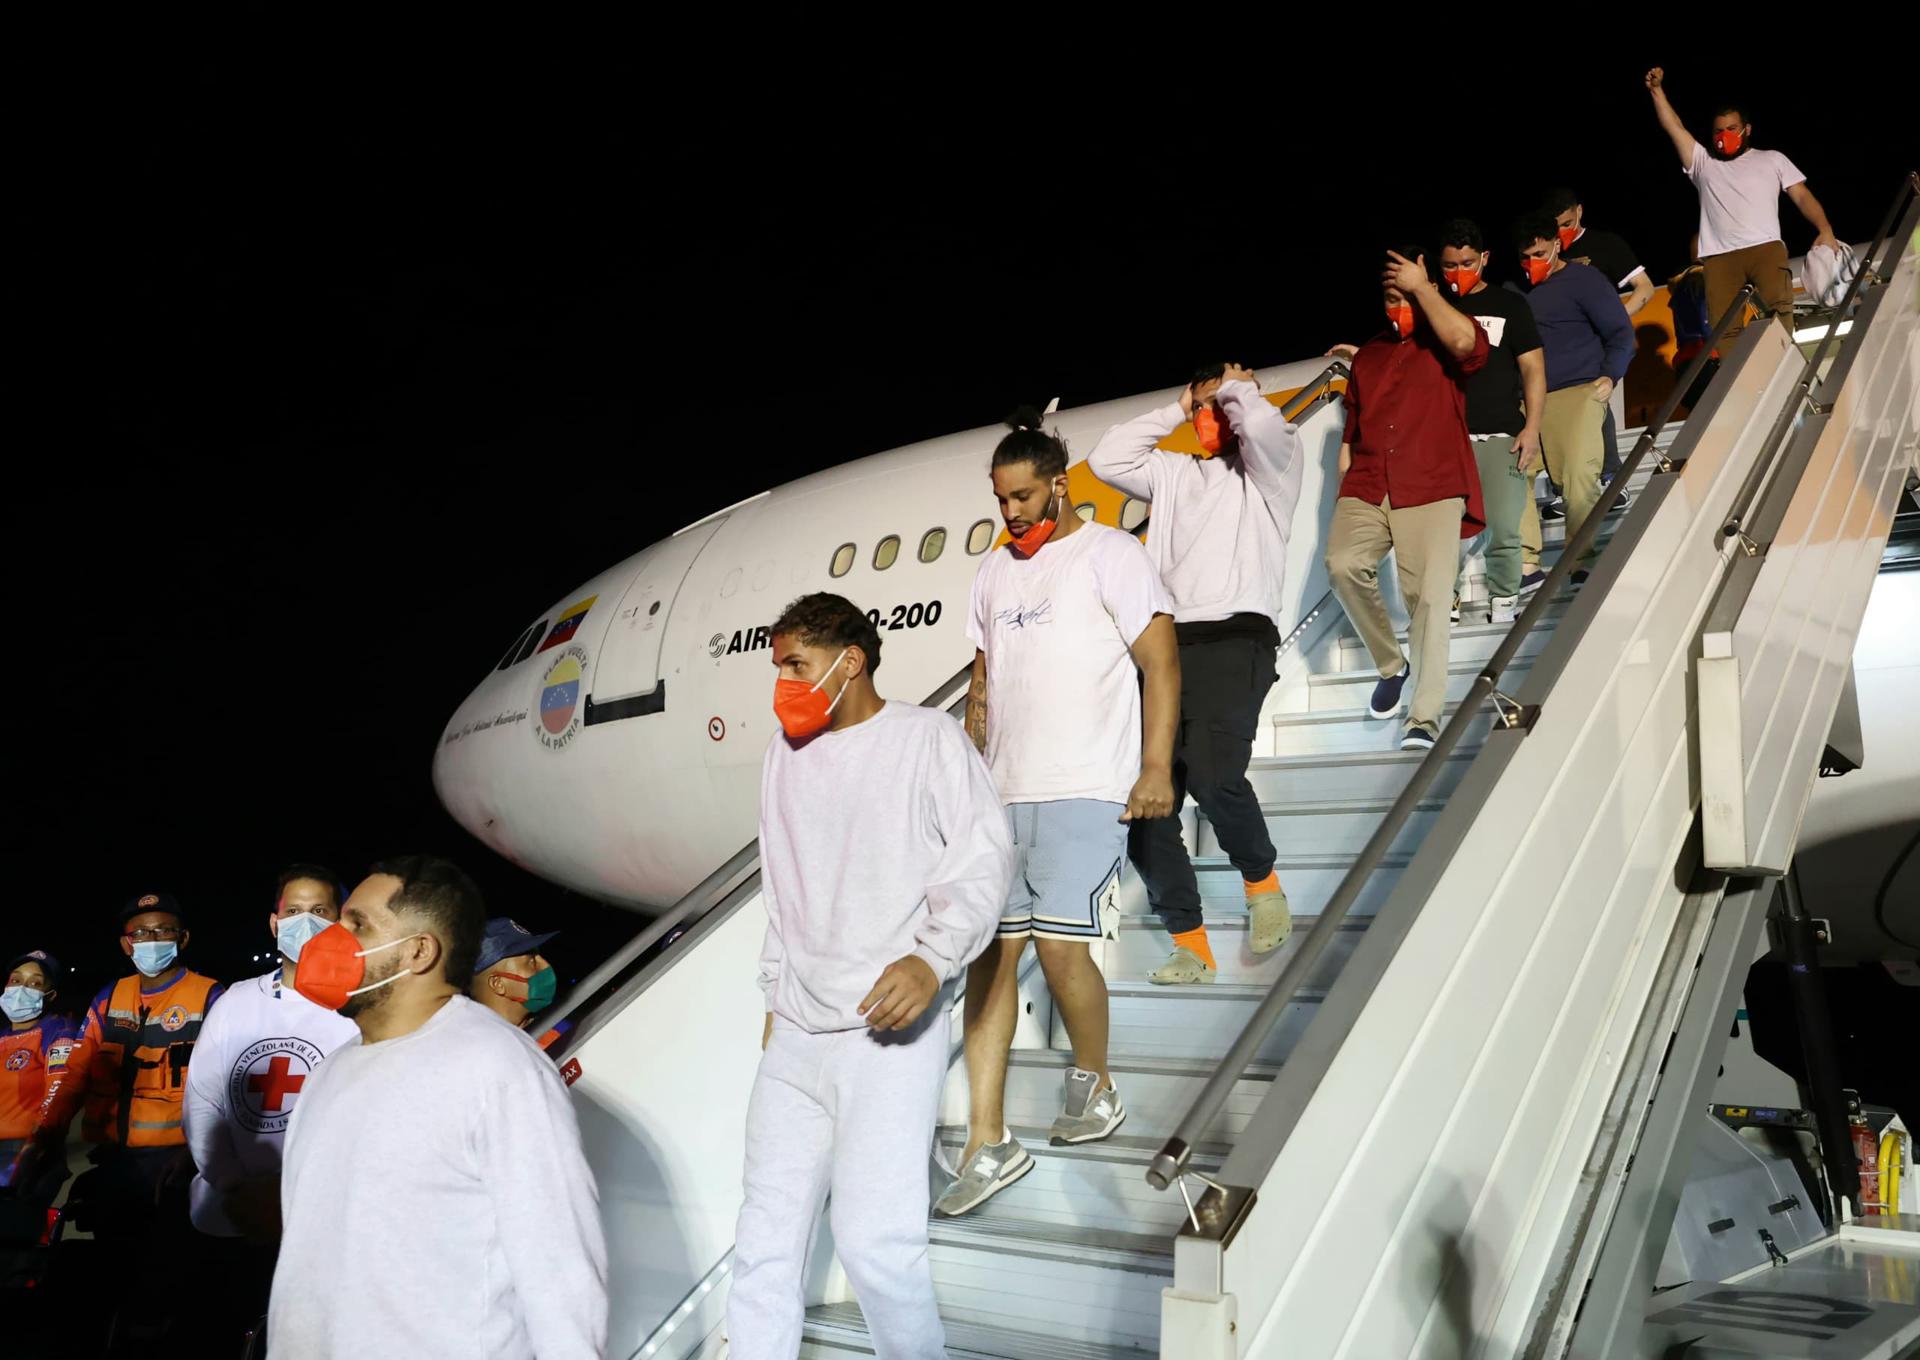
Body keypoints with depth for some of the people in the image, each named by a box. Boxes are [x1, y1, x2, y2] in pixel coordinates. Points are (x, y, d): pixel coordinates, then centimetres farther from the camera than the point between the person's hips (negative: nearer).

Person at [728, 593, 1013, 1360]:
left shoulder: (927, 738, -2)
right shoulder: (785, 751, 15)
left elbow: (984, 858, -8)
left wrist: (933, 957, -22)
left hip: (889, 1030, -6)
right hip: (796, 1034, 6)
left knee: (873, 1235, -12)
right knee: (766, 1234, 5)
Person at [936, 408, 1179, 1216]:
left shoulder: (1109, 555, -1)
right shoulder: (995, 570, 19)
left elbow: (1160, 663, -6)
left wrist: (1156, 768, -14)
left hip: (1085, 789, -6)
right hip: (1003, 792, 6)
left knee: (1059, 943, -12)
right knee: (990, 951, 0)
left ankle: (1094, 1086, 17)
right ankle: (988, 1143, 4)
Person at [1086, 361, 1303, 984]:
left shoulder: (1270, 466, 10)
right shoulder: (1174, 473, 26)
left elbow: (1264, 425, -11)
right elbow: (1106, 460, 18)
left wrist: (1236, 389, 10)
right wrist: (1175, 409, 22)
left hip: (1234, 640, -6)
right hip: (1167, 645, 6)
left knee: (1214, 776, -28)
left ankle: (1262, 884, 2)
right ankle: (1190, 947, 7)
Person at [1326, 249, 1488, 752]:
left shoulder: (1446, 345, 9)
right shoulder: (1367, 356, 23)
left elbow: (1464, 340, -18)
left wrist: (1422, 286, -8)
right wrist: (1343, 491, 17)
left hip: (1432, 489, -4)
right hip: (1366, 489, 4)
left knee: (1428, 595, -16)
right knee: (1343, 564, -23)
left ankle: (1425, 718, -13)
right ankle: (1390, 664, -1)